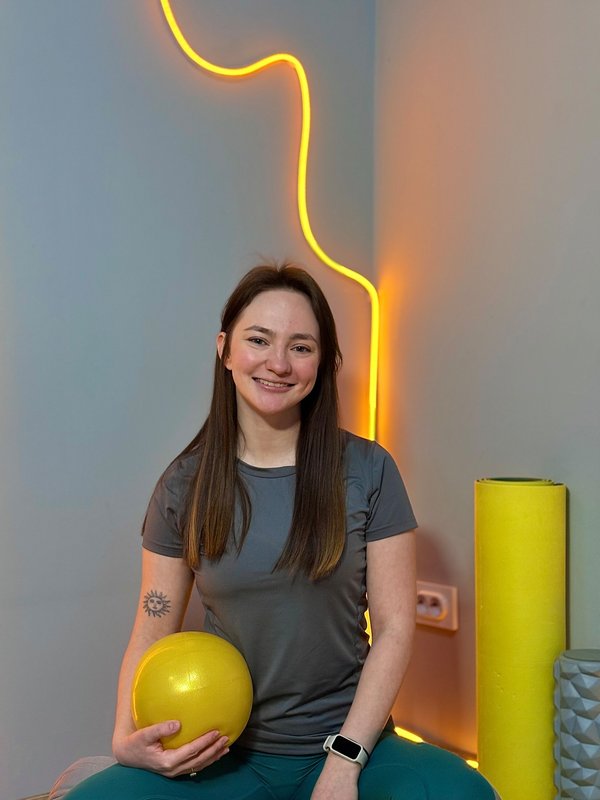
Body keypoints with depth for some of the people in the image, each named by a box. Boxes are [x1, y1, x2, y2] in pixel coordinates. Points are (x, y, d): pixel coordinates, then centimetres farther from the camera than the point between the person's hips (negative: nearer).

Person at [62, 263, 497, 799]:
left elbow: (394, 627, -4)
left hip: (350, 741, 0)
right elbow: (152, 633, 4)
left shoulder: (368, 471, -3)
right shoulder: (185, 486, 0)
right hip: (227, 754, 1)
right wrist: (127, 738, -14)